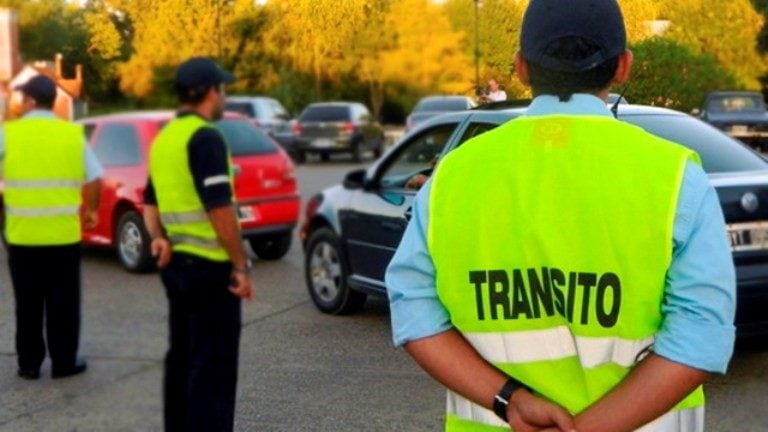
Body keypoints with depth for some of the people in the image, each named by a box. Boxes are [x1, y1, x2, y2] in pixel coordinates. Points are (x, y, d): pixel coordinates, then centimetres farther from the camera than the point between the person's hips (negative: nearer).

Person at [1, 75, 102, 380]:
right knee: (63, 303, 9)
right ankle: (64, 362, 14)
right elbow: (94, 179, 0)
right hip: (64, 234, 0)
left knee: (28, 304, 11)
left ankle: (29, 364, 17)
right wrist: (91, 210, 17)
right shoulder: (72, 134, 1)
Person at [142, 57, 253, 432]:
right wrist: (240, 265, -15)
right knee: (213, 364, -3)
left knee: (182, 357, 16)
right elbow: (219, 209, -20)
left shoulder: (164, 138, 13)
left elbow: (151, 201, 18)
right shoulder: (205, 137, -16)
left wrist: (158, 238, 3)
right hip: (209, 266, -9)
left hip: (176, 262, 9)